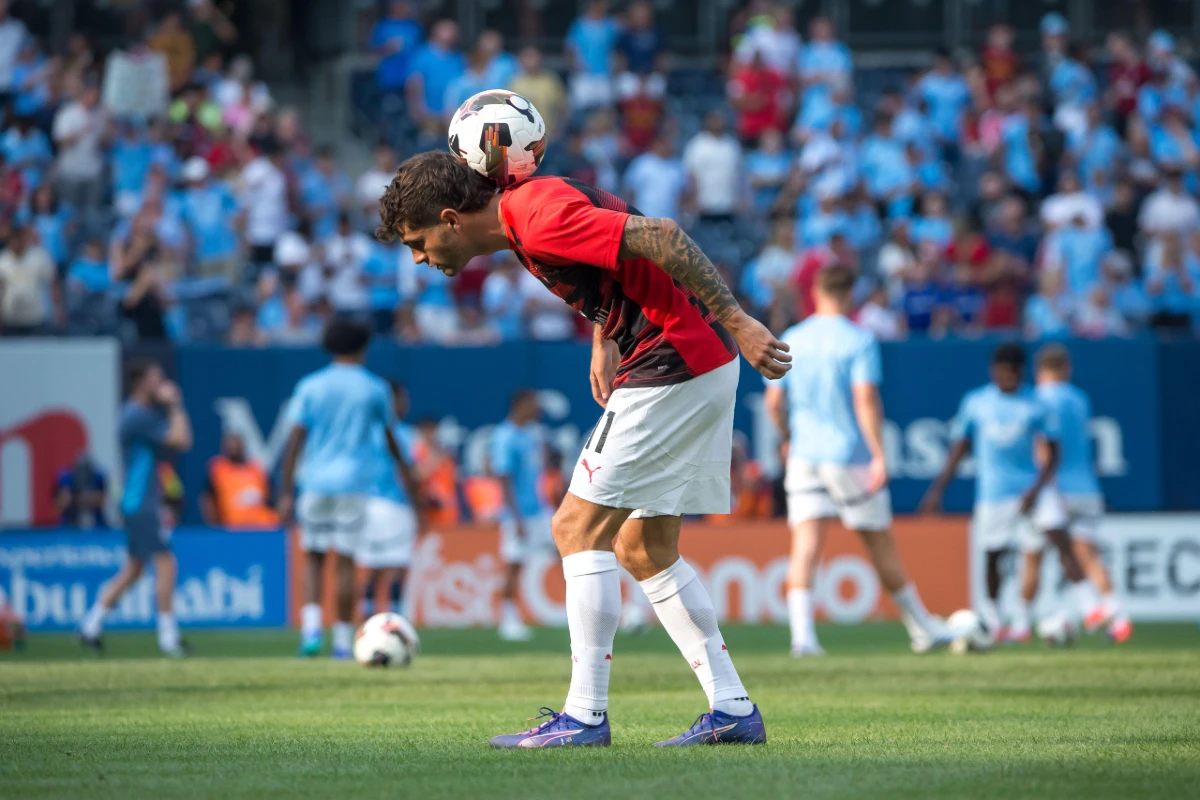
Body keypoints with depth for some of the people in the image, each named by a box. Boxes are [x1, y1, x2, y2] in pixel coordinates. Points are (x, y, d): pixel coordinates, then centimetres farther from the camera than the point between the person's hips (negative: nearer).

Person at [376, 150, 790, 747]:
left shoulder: (542, 219, -19)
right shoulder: (530, 210, 12)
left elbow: (661, 238, -26)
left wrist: (737, 323, -27)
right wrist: (604, 341, 17)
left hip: (673, 366, -10)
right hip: (701, 367, 10)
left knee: (579, 528, -8)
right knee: (644, 550, 13)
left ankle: (585, 715, -6)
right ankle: (733, 709, 12)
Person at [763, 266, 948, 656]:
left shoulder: (791, 341, 6)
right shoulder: (859, 340, -7)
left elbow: (773, 401, 7)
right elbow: (865, 400, -16)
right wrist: (879, 456, -17)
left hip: (804, 454, 3)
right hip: (850, 456, -3)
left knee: (806, 546, -5)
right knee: (881, 545, 9)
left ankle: (802, 633, -23)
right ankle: (923, 629, 23)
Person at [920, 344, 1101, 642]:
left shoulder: (1036, 404, 1)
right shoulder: (975, 403, 5)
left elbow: (1052, 452, 2)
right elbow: (958, 449, 12)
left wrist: (1037, 488, -12)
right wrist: (938, 490, 7)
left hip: (1032, 486, -1)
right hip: (993, 492, 1)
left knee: (1060, 538, -17)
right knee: (992, 556, 4)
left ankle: (1091, 608, -22)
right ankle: (992, 621, 25)